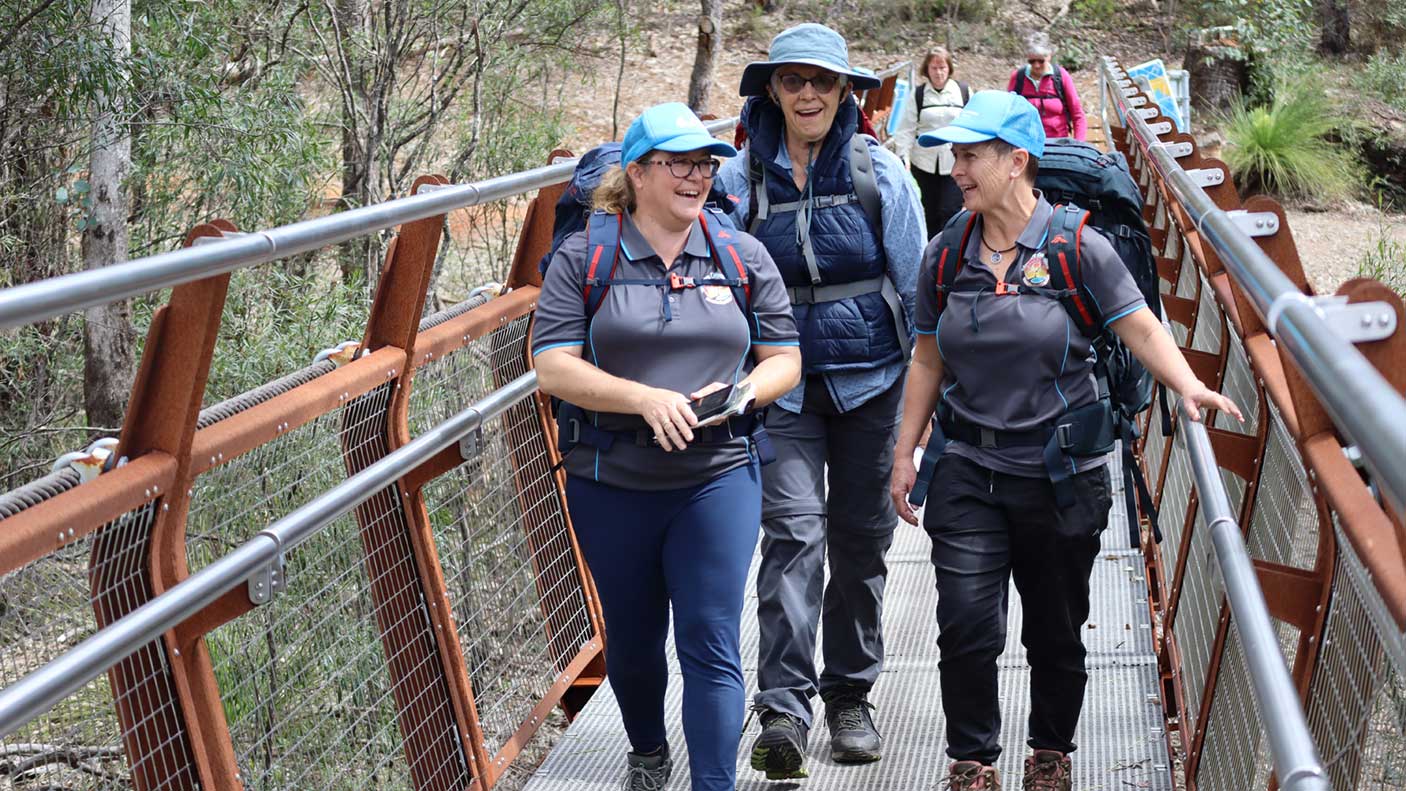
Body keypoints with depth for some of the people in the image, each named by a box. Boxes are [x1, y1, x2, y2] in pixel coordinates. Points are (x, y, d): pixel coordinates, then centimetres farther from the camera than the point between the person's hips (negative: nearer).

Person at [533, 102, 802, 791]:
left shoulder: (743, 257, 5)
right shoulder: (585, 258, -2)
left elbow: (784, 360, 8)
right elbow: (553, 368, -9)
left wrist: (738, 394, -14)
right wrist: (646, 399, -23)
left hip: (718, 475, 0)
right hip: (611, 482, 0)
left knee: (711, 642, -8)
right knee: (632, 638, 17)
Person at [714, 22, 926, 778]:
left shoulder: (879, 173, -1)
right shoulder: (740, 179, -1)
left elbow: (916, 283, 4)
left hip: (870, 381, 1)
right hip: (782, 386, -1)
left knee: (860, 540, 9)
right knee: (792, 532, -15)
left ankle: (851, 696, 24)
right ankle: (783, 709, -18)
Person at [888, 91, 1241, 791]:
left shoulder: (1075, 246, -7)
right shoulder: (946, 254, 3)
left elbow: (1140, 328, -9)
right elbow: (928, 361, 11)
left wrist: (1188, 386, -27)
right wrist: (905, 453, 10)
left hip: (1060, 474, -2)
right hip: (968, 471, 2)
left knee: (1056, 633, 11)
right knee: (967, 625, -6)